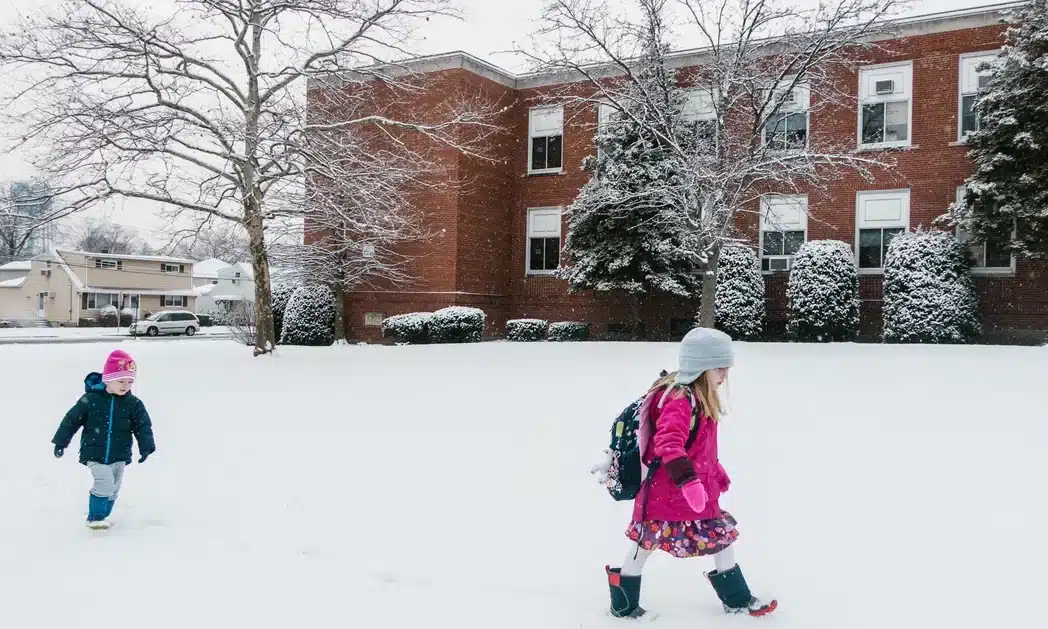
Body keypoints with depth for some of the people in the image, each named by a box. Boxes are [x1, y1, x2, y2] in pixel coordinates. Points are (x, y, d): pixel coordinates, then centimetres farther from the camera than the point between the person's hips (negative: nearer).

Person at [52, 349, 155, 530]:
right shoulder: (90, 399, -11)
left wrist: (146, 447, -16)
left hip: (119, 455, 4)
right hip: (94, 454, -3)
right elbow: (72, 419, -4)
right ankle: (96, 517, -3)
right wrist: (61, 442, -2)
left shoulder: (134, 404, -5)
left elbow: (143, 426, -4)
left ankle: (102, 516, 32)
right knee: (105, 482, -19)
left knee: (113, 488, 11)